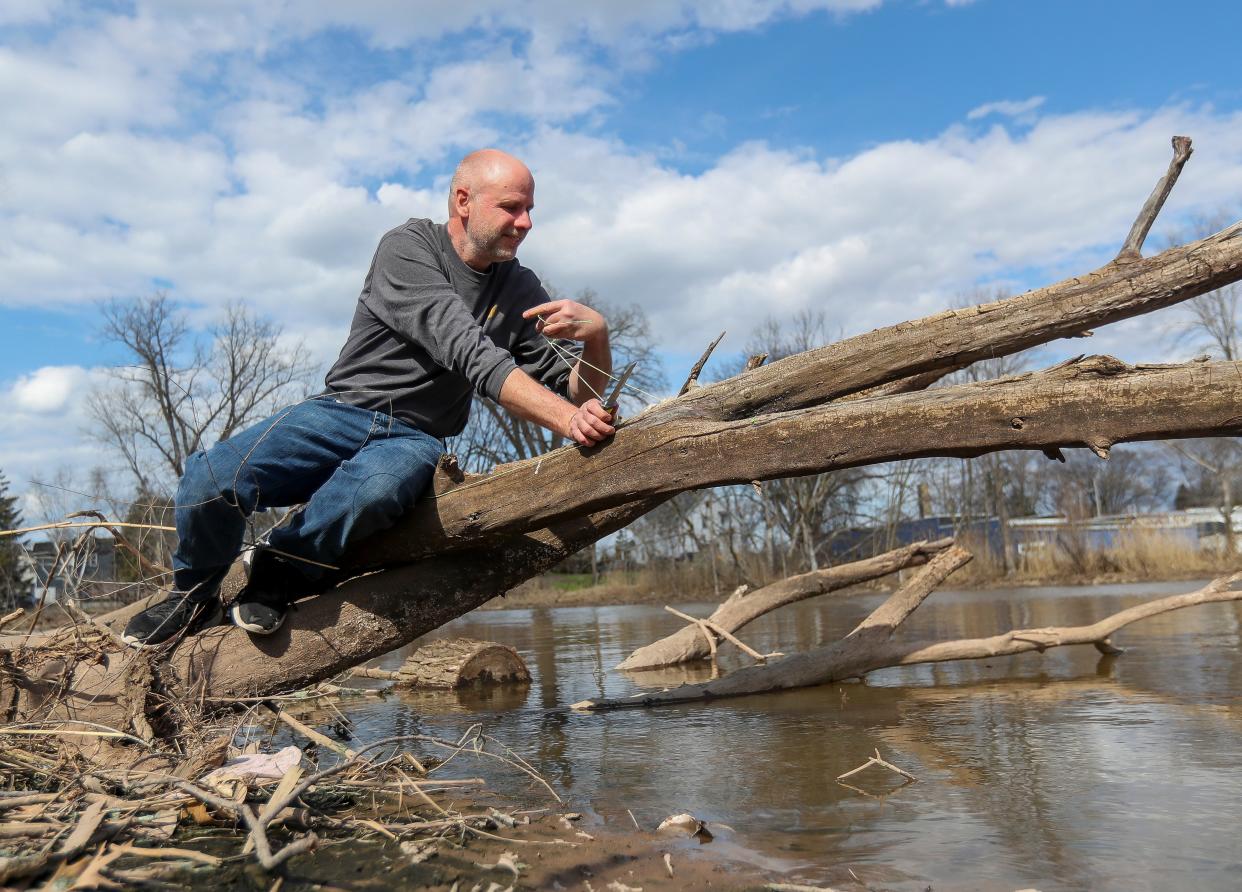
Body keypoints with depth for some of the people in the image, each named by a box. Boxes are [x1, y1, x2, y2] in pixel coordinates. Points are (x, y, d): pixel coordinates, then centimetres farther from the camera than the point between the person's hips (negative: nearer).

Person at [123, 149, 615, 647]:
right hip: (343, 412, -1)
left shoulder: (521, 291, 10)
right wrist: (566, 419, -31)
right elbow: (468, 352, -20)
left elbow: (578, 393, 9)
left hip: (414, 439, 2)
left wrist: (598, 335, -14)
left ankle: (282, 573, -6)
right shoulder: (409, 248, -5)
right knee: (213, 480, -26)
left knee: (372, 491, -37)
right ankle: (193, 597, 7)